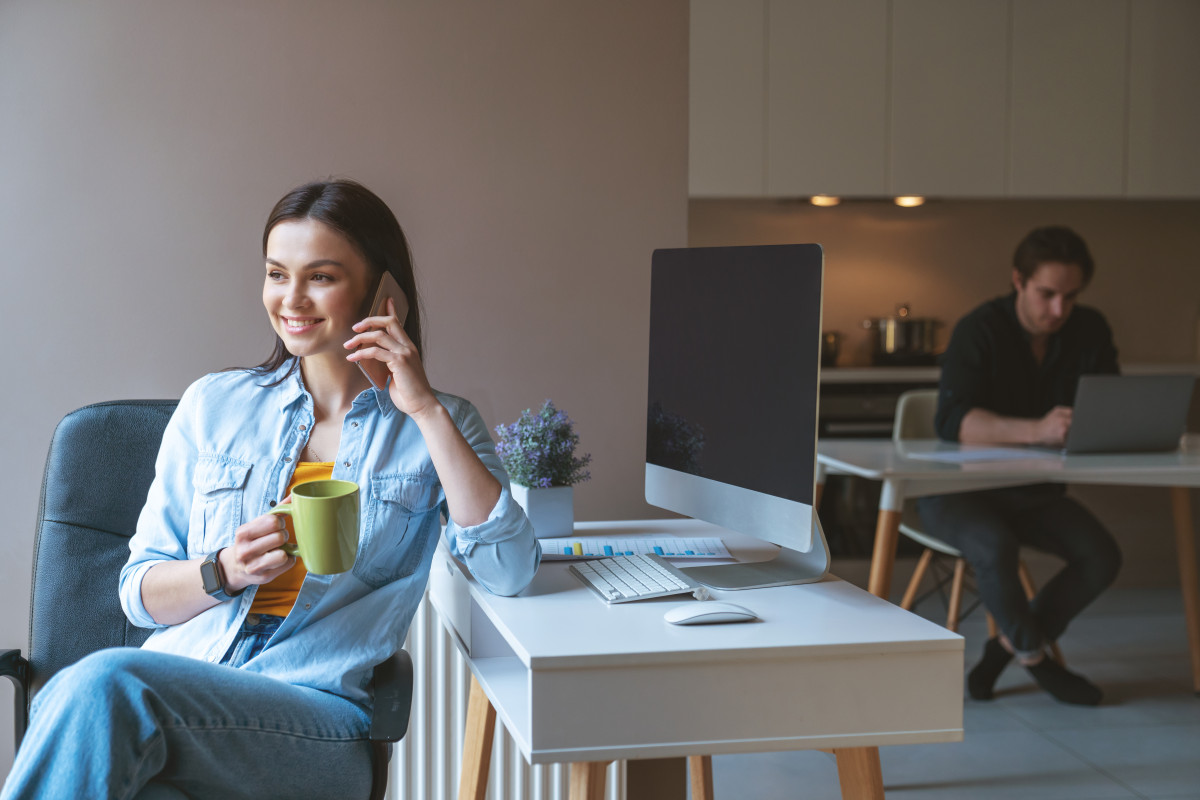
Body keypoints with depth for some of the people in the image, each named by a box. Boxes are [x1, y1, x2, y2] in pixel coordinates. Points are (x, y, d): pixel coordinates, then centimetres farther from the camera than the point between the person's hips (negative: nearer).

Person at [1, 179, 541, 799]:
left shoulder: (437, 426, 12)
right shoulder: (213, 404, 17)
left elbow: (510, 572, -6)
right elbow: (140, 594, 16)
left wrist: (428, 409, -7)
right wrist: (224, 573, -8)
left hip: (316, 713, -2)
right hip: (174, 673, 2)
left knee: (103, 686, -31)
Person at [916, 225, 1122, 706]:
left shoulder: (1089, 332, -1)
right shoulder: (980, 330, -18)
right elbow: (953, 419, -33)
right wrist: (1037, 431, -49)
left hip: (1036, 492, 5)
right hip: (958, 491, -5)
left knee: (1102, 557, -19)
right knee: (995, 546, -35)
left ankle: (1009, 644, 2)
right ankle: (1035, 657, -8)